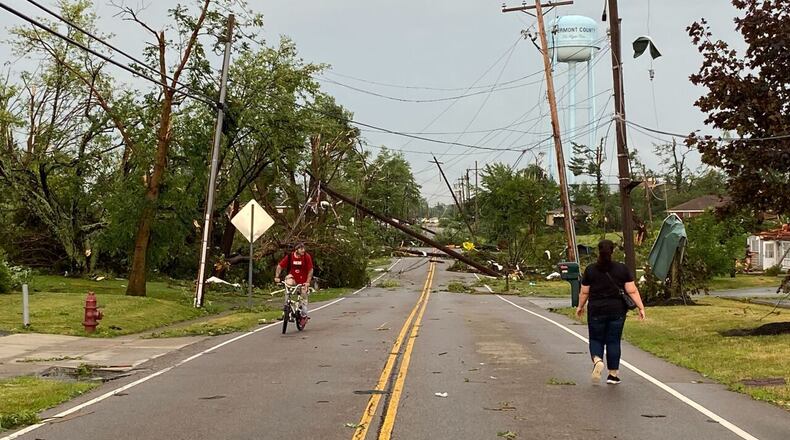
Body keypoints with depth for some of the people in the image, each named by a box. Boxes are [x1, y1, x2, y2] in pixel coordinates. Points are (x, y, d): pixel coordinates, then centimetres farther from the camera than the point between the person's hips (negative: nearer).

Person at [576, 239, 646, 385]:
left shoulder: (590, 270, -2)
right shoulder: (622, 269, -1)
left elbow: (584, 292, 3)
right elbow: (632, 291, -5)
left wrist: (580, 307, 17)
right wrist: (641, 307, 0)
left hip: (596, 311, -1)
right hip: (617, 310, 1)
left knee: (596, 339, 12)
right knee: (613, 341, 9)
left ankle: (597, 360, -16)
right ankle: (613, 375, 11)